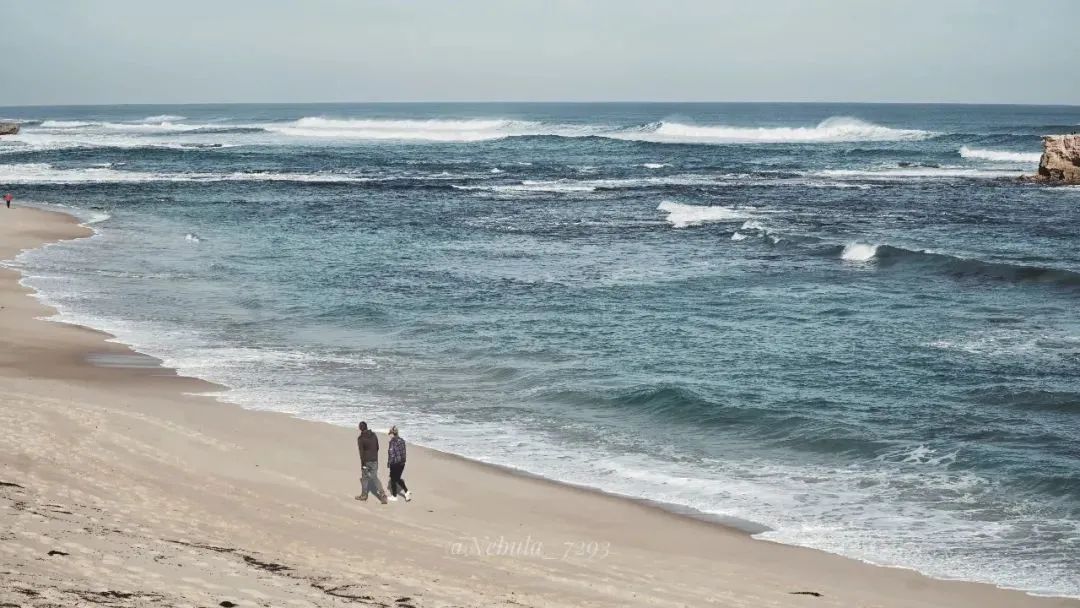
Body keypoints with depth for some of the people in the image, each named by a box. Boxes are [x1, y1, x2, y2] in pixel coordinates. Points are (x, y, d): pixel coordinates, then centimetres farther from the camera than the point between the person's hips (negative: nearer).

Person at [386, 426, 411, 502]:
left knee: (393, 479, 9)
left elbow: (391, 453, -18)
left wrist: (389, 463, -7)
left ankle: (394, 496, 19)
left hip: (395, 464, -7)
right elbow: (403, 452, 10)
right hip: (402, 463, 7)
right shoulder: (402, 441, 5)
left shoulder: (392, 441, -17)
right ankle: (406, 492, 7)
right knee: (398, 478, 19)